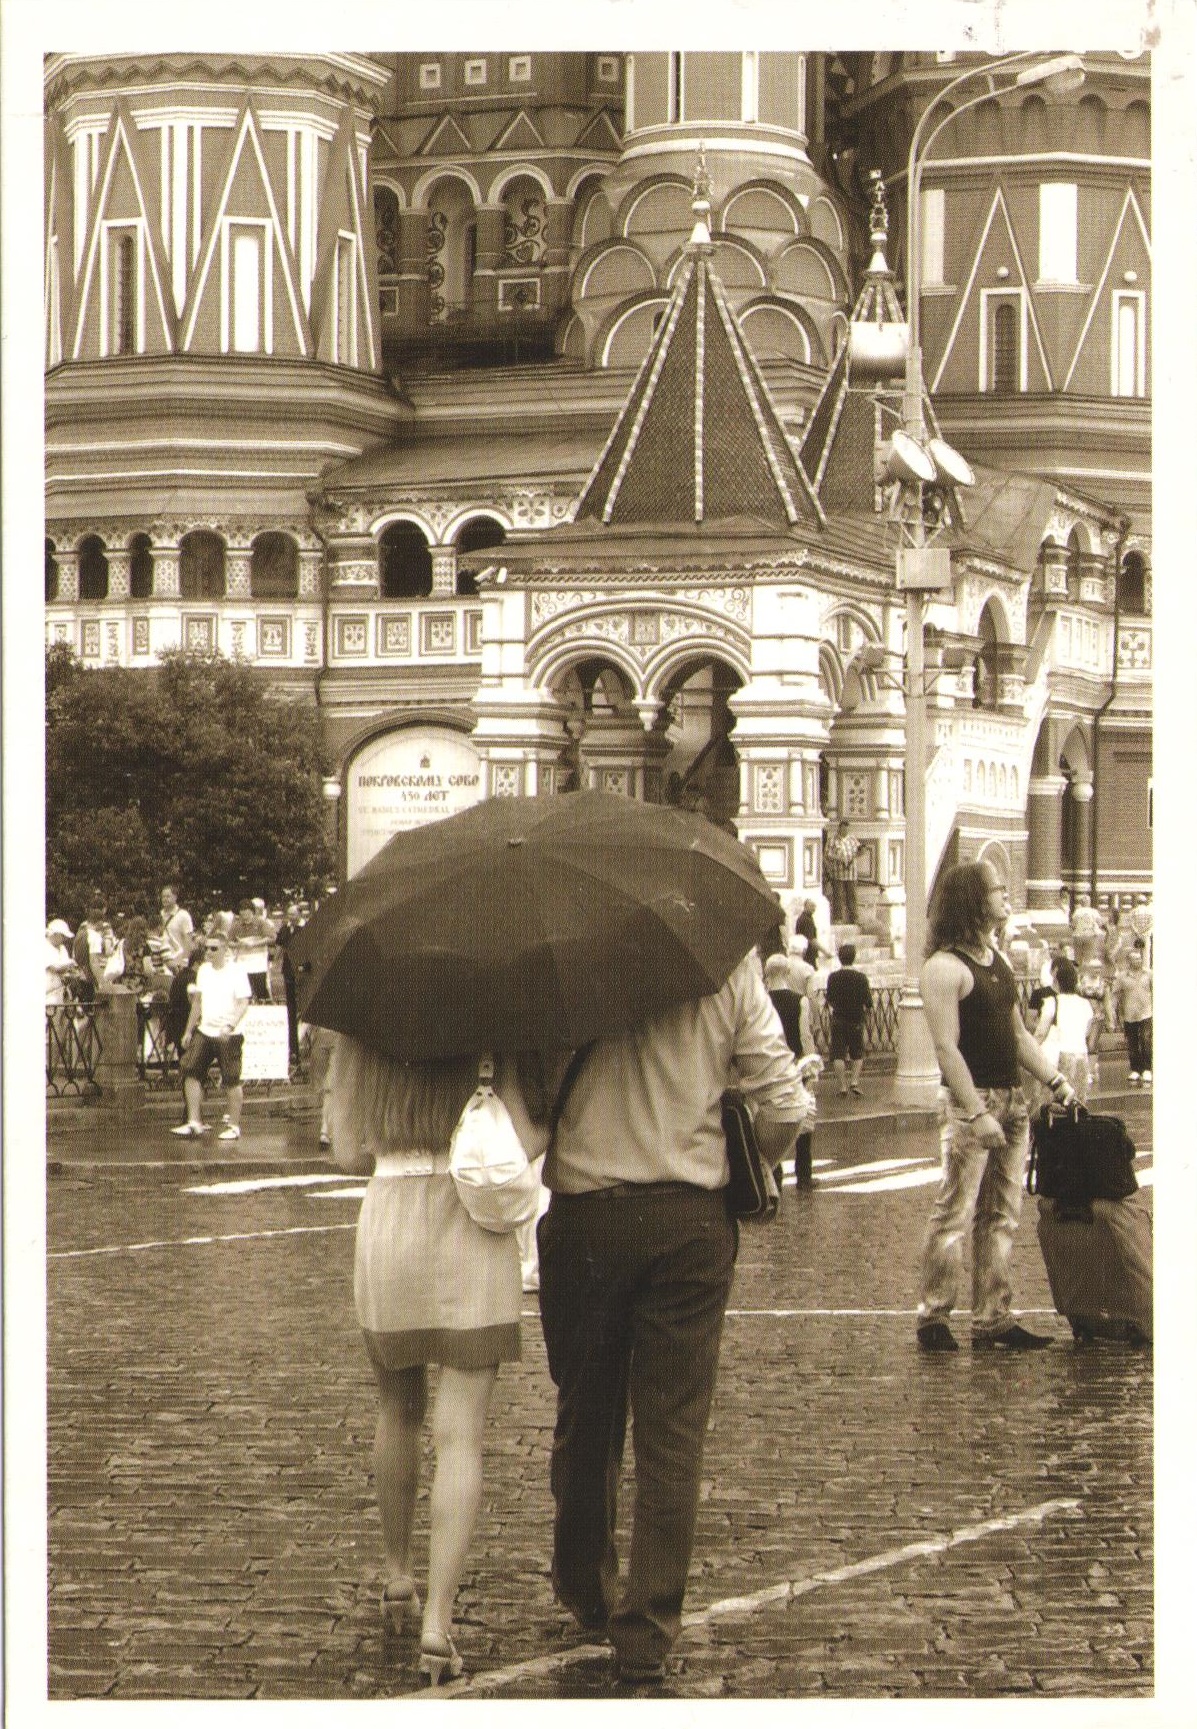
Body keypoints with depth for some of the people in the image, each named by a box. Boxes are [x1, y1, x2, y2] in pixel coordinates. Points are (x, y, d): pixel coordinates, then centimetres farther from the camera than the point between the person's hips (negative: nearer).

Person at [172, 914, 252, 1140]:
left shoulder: (236, 971, -9)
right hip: (204, 1031, 6)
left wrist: (230, 1026, -28)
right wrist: (189, 1031, 18)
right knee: (191, 1071, -2)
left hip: (228, 1035, -6)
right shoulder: (204, 970, 9)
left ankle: (234, 1125, 11)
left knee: (231, 1080, 0)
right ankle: (194, 1122, 3)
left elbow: (244, 1002, -15)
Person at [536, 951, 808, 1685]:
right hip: (691, 1219, 0)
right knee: (673, 1426, 4)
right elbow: (785, 1106, -5)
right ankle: (649, 1633, 3)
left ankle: (586, 1593, 34)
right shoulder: (727, 966, -4)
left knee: (585, 1415, 17)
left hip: (584, 1218, 0)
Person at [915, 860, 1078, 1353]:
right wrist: (976, 1112, -22)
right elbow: (946, 1047, -17)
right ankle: (933, 1317, 1)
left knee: (1002, 1216, 9)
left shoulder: (998, 960, 15)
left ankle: (993, 1319, 13)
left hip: (1011, 1100, 8)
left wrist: (1055, 1081, 13)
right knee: (956, 1211, -6)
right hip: (968, 1100, -8)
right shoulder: (945, 967, -12)